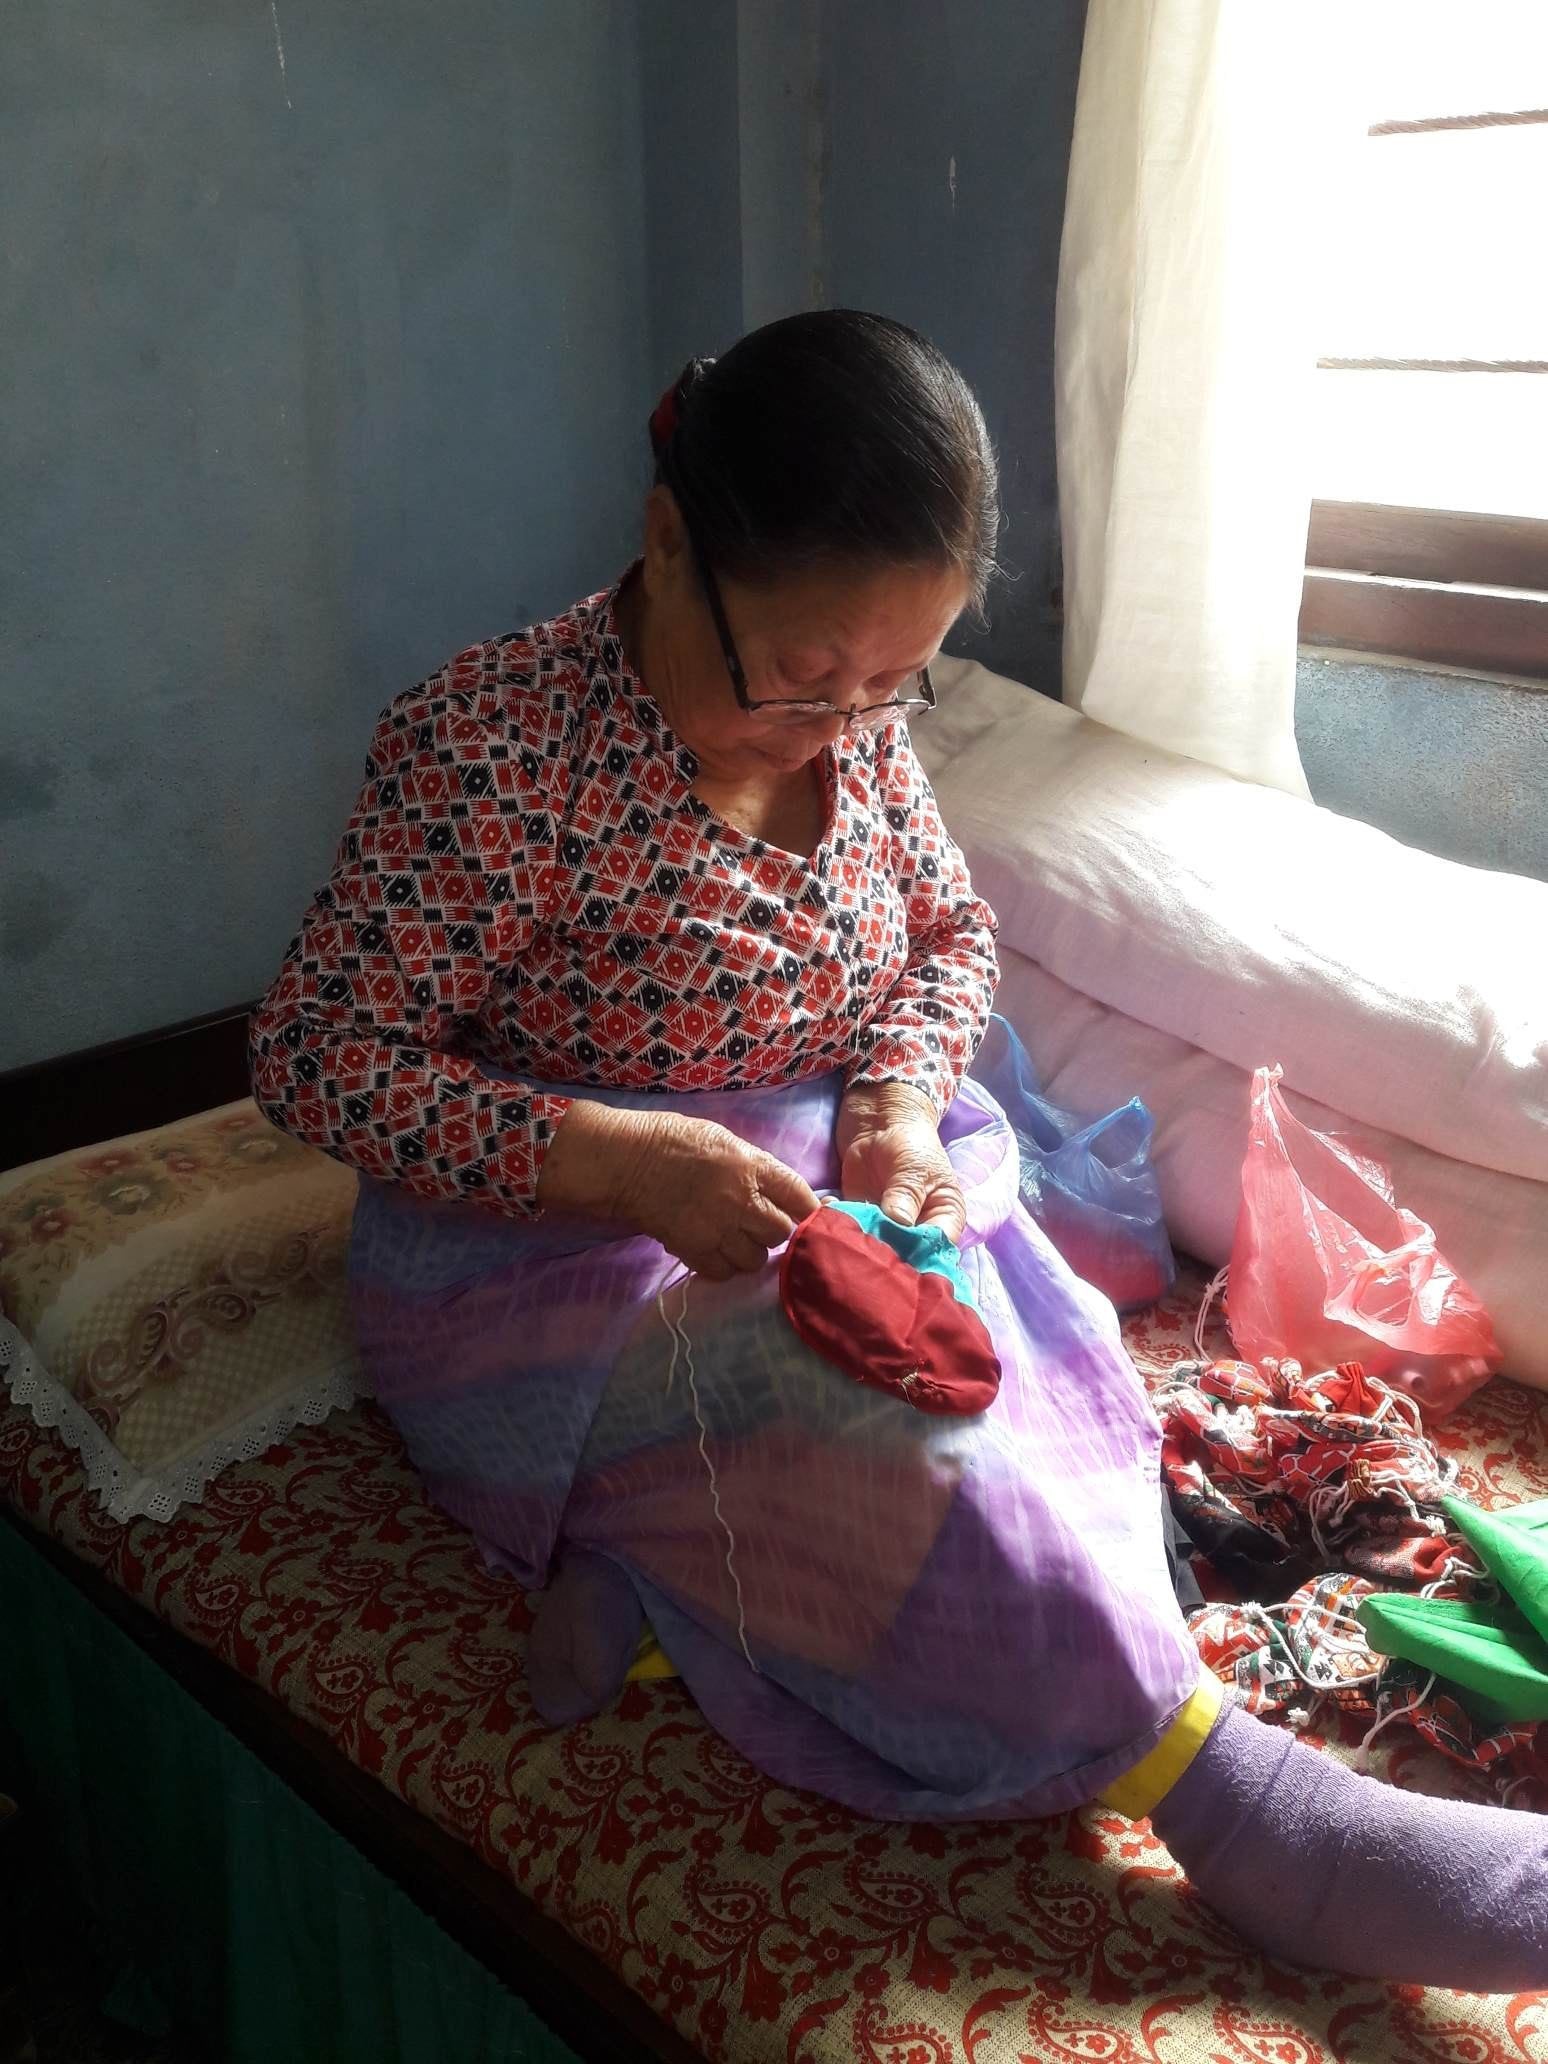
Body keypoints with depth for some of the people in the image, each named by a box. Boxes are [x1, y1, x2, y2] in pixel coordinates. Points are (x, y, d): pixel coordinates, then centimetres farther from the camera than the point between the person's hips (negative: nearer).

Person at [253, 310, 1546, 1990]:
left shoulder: (860, 710, -2)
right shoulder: (495, 746, -20)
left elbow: (948, 928, 12)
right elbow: (313, 1057, -17)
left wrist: (903, 1093, -11)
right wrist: (615, 1158, -31)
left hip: (835, 1204, 6)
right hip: (558, 1249, -6)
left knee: (1030, 1356, -22)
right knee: (849, 1430, -32)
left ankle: (665, 1571, -18)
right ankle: (1240, 1808, -26)